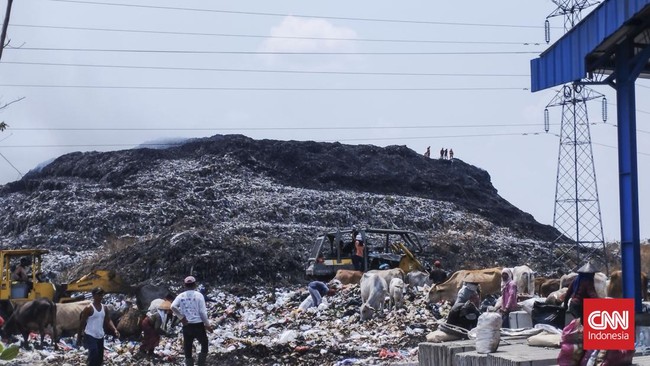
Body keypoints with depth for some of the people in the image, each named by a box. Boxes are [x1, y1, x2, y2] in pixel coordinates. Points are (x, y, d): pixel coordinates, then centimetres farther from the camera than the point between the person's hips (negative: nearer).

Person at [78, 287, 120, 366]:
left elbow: (108, 320, 8)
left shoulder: (104, 308, 8)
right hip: (90, 336, -7)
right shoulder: (89, 308, -12)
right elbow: (82, 323, -7)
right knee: (94, 355, -21)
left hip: (100, 336, 7)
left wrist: (115, 330, -9)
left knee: (100, 358, 11)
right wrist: (79, 337, -6)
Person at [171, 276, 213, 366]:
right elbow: (203, 312, -9)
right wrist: (207, 324, 0)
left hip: (186, 326, 2)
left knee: (187, 348, 9)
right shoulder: (198, 295, -6)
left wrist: (181, 317, -7)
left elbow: (173, 307, -16)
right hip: (198, 325, -2)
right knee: (204, 344, 15)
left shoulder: (181, 296, 1)